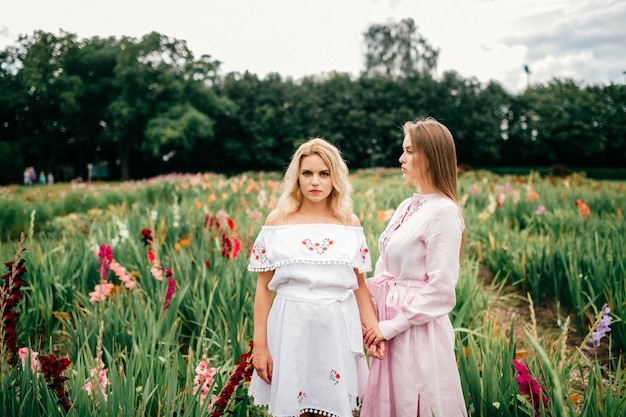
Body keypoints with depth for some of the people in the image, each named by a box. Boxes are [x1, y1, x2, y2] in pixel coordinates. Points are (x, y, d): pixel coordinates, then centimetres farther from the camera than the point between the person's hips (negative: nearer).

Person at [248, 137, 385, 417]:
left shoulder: (350, 225, 4)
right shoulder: (277, 223, -1)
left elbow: (359, 284, 9)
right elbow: (263, 289, 0)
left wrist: (375, 328, -4)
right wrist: (259, 344, -3)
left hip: (338, 330, 1)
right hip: (292, 328, -1)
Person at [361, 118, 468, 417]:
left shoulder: (443, 212, -15)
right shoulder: (407, 207, 8)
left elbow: (440, 290, -18)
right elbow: (385, 272, 10)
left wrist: (391, 326, -14)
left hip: (419, 330, -8)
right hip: (391, 323, 8)